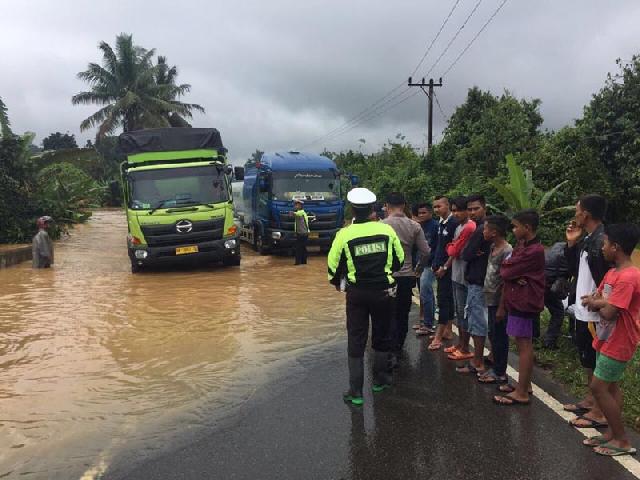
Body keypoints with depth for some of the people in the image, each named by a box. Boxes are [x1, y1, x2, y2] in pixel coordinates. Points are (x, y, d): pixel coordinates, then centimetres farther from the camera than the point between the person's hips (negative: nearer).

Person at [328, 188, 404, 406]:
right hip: (384, 290, 1)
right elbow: (399, 260, 5)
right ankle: (380, 379, 34)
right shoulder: (387, 230, -5)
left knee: (356, 341, 7)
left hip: (357, 293, -1)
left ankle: (355, 391, 9)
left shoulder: (344, 234, -10)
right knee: (381, 336, 19)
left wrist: (336, 282, 17)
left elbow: (333, 265, -5)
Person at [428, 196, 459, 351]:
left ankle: (438, 337, -4)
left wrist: (444, 267, -15)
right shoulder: (441, 223, 11)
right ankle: (447, 331, 22)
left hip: (448, 268, -8)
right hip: (440, 267, 8)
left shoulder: (454, 223, -14)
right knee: (447, 299, 14)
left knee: (443, 300, -7)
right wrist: (435, 264, 13)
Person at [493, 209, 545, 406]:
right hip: (516, 301, 9)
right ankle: (524, 384, 27)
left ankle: (521, 393, 2)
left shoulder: (534, 251, -19)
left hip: (525, 303, -9)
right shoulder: (521, 247, 11)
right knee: (524, 344, 16)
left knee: (524, 345, -4)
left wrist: (505, 266, 2)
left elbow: (505, 271, -20)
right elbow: (507, 274, 9)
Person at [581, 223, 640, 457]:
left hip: (618, 344, -9)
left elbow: (609, 313, -27)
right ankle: (612, 433, 27)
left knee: (598, 387, -5)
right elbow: (590, 300, 7)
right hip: (607, 339, 9)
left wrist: (596, 303, -7)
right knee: (610, 387, 15)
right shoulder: (611, 273, 6)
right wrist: (601, 302, -14)